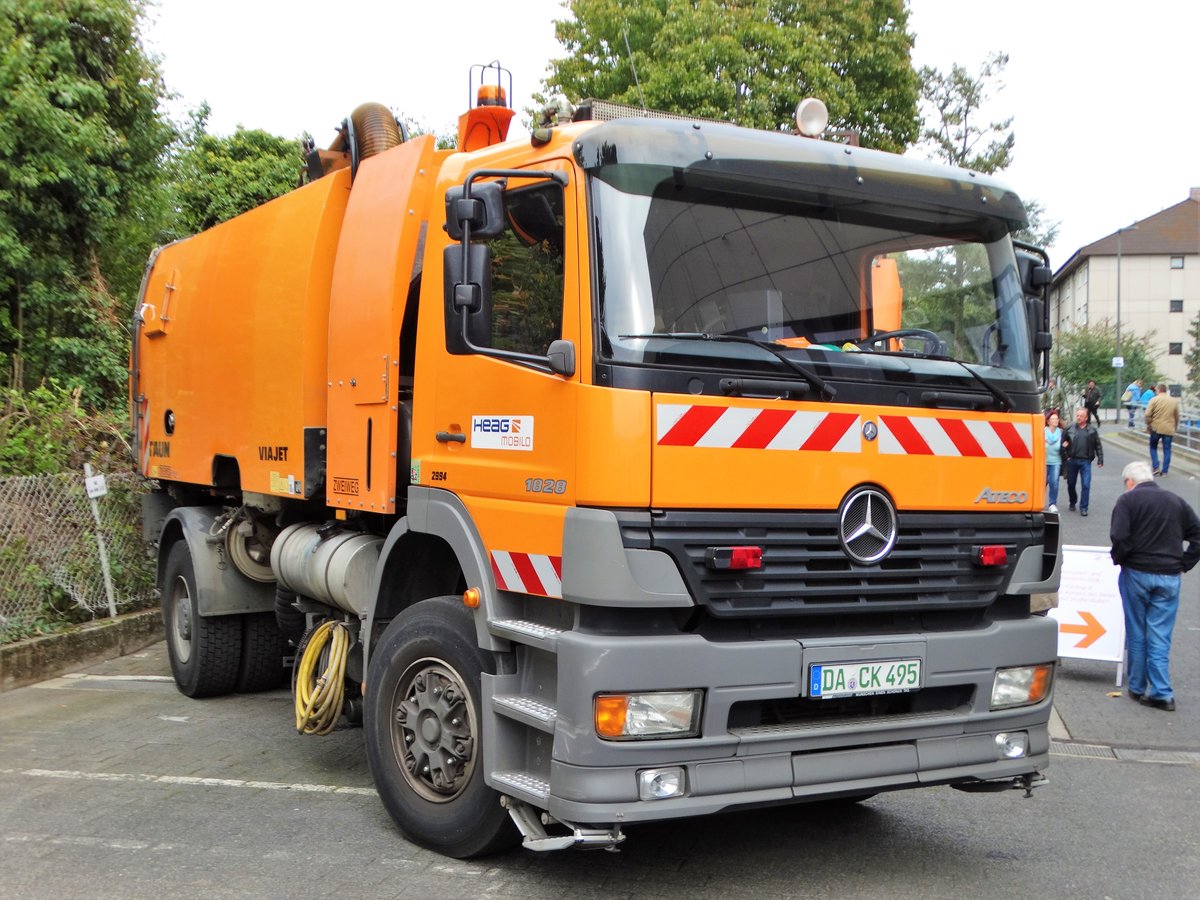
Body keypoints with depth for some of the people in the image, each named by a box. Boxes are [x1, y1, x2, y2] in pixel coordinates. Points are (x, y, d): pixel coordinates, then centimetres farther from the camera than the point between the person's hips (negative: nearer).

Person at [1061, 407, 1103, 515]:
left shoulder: (1092, 431, 5)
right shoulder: (1070, 429, 3)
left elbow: (1098, 446, 6)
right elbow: (1063, 443, 5)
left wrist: (1100, 459, 0)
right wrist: (1065, 456, -3)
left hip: (1085, 462, -1)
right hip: (1072, 461, 1)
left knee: (1086, 485, -6)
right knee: (1071, 484, 12)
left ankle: (1083, 508, 0)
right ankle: (1072, 502, 34)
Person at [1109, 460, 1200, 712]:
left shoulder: (1128, 500, -4)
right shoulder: (1177, 502, 10)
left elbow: (1119, 537, -16)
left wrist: (1118, 559, 1)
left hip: (1136, 574, -3)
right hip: (1169, 577, 3)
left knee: (1136, 634, 10)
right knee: (1160, 638, 6)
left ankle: (1137, 688, 18)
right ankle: (1161, 693, 1)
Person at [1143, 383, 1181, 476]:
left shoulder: (1154, 400, -5)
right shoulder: (1174, 401, 7)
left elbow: (1147, 414, -11)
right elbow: (1177, 416, 14)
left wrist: (1148, 425, 2)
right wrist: (1175, 428, 25)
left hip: (1156, 428, -2)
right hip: (1169, 429, 2)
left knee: (1153, 447, 14)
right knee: (1167, 450, 7)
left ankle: (1155, 467, 2)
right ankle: (1164, 471, 5)